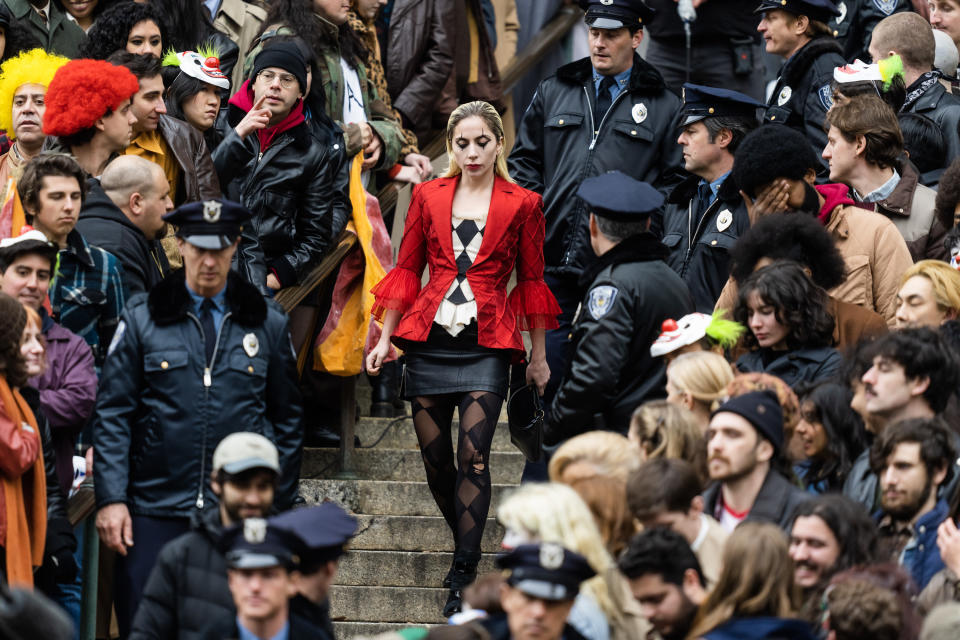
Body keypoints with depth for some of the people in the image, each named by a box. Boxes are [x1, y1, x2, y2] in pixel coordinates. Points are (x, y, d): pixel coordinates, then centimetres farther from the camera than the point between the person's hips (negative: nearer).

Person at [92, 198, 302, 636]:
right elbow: (112, 414, 3)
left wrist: (280, 505, 9)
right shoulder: (142, 318, 5)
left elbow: (287, 418, 15)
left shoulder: (267, 325, 10)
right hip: (154, 510, -1)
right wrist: (110, 498, -6)